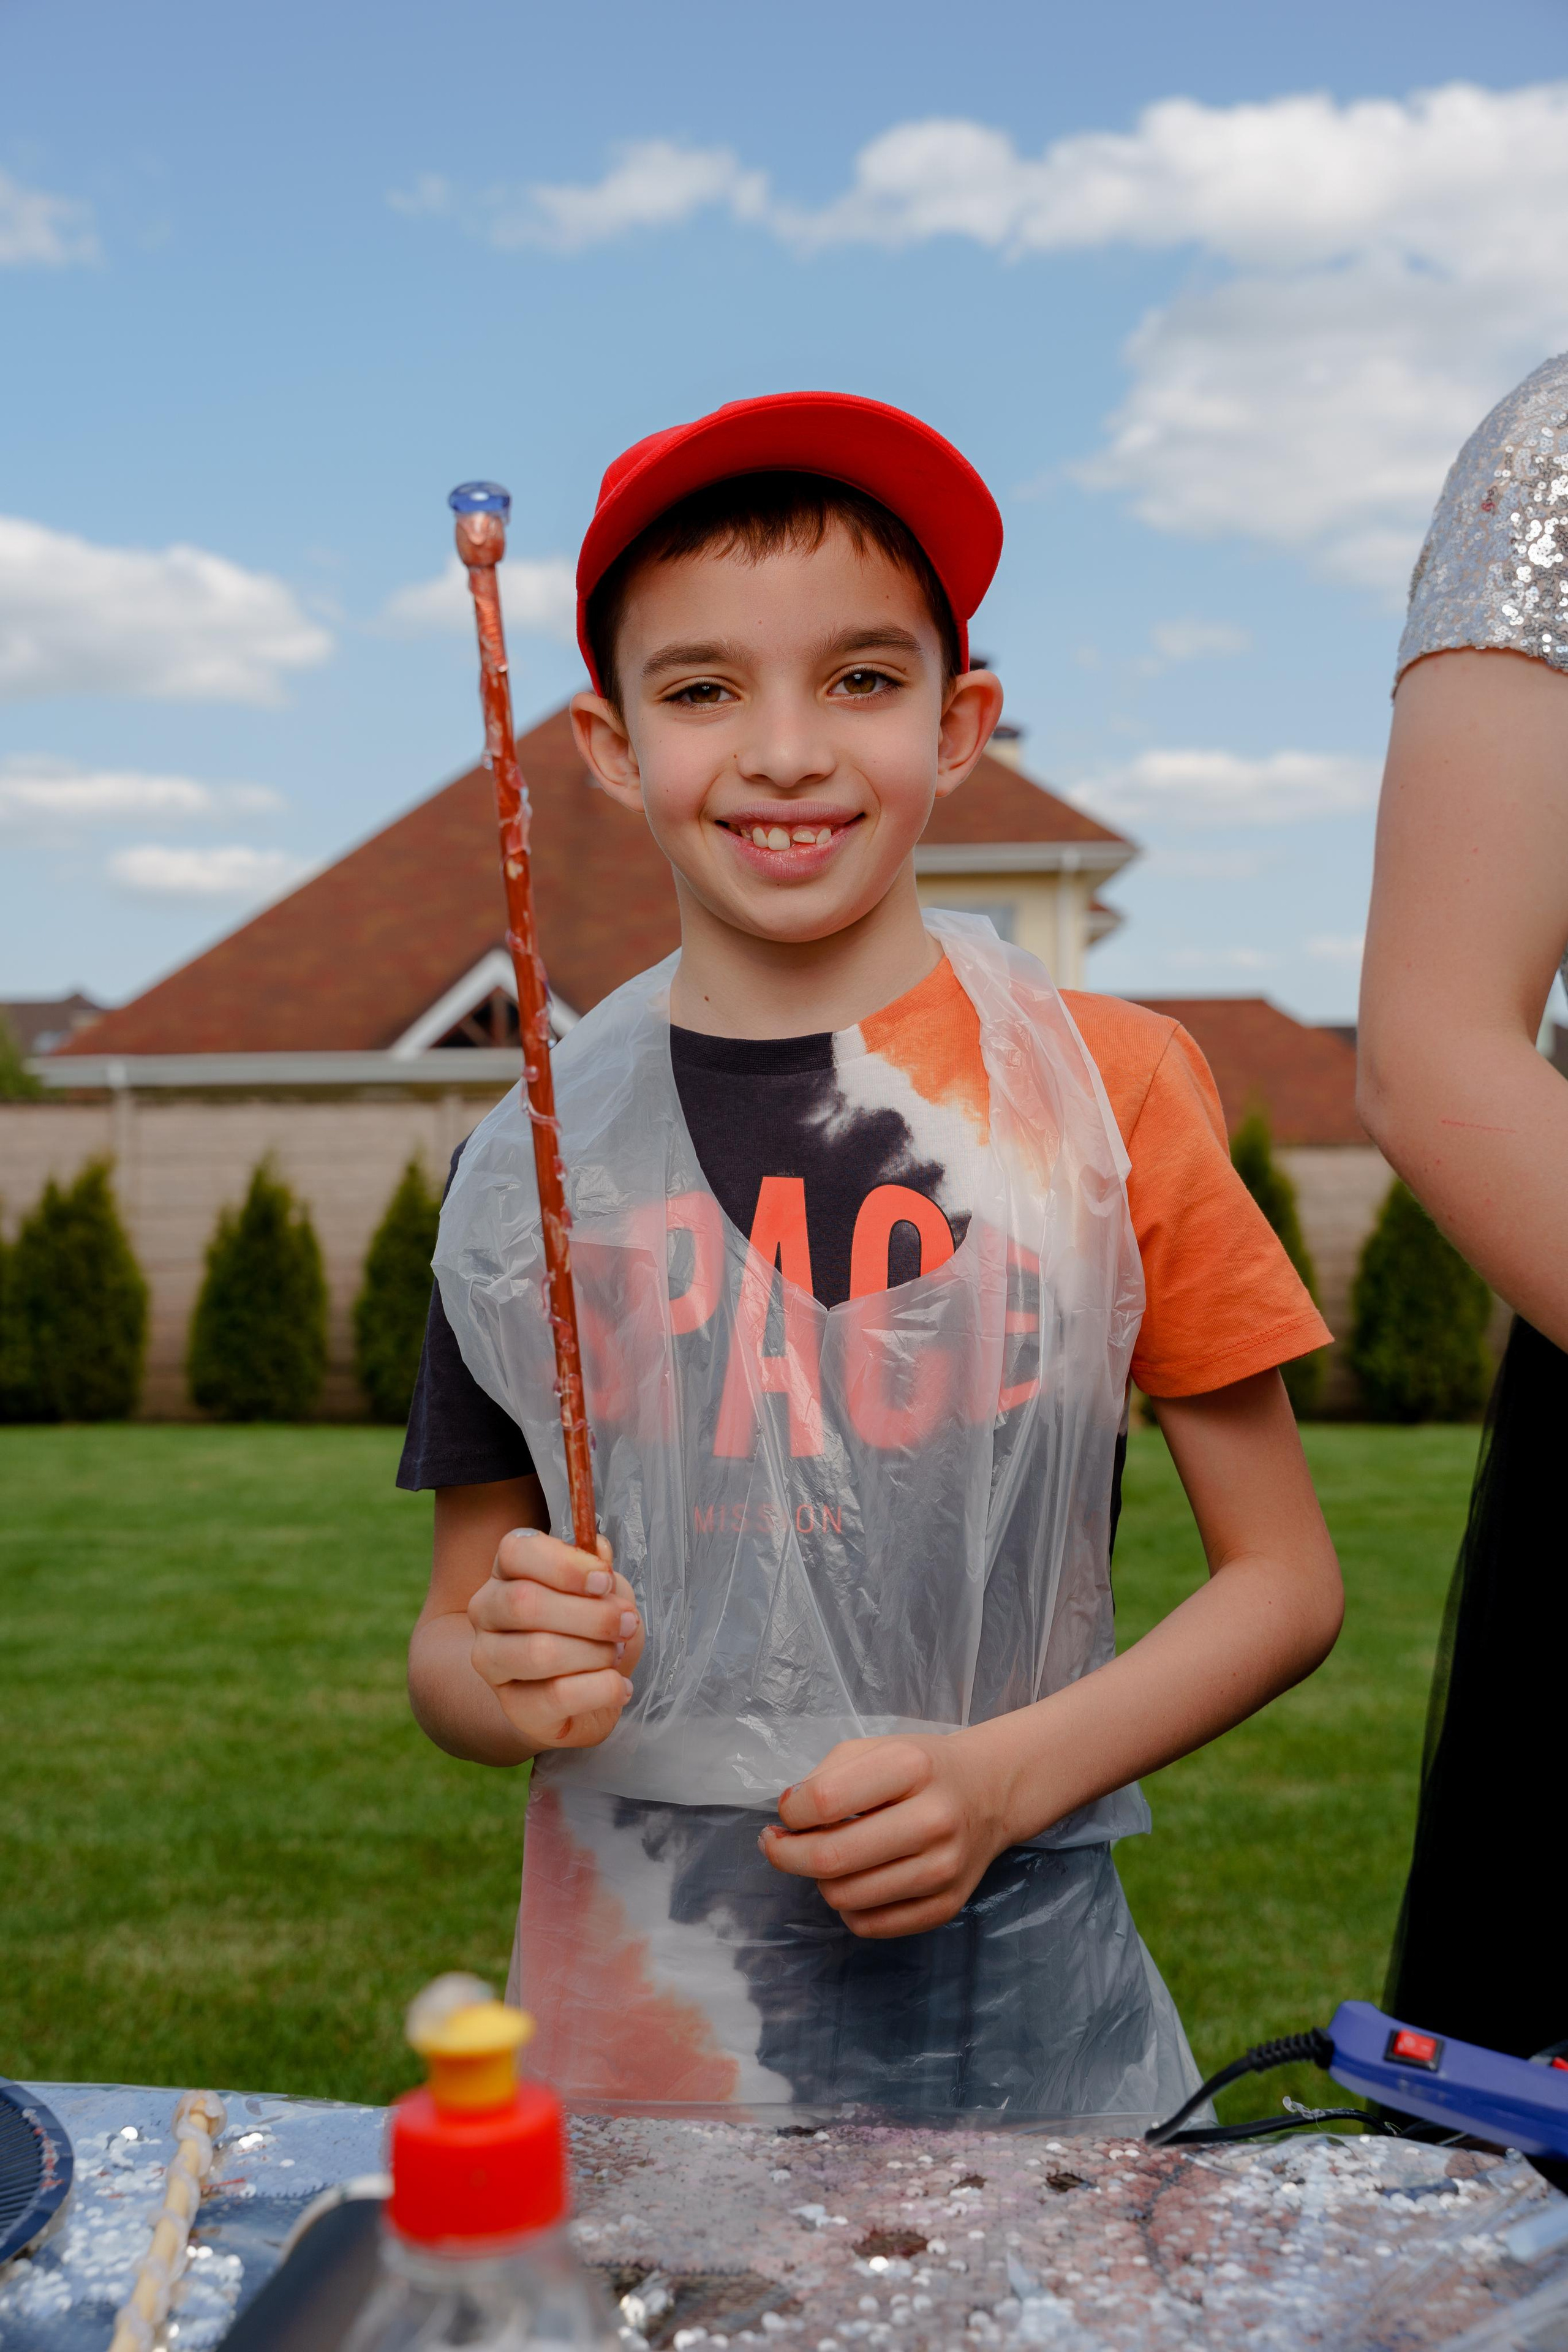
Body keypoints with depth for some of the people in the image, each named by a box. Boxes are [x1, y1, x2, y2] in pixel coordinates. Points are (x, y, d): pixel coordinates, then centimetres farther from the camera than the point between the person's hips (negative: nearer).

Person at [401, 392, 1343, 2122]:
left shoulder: (1108, 1087, -5)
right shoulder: (533, 1160, 0)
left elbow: (1284, 1577, 0)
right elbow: (452, 1636, 8)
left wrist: (1006, 1777, -13)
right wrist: (510, 1680, -13)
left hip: (1031, 2043, -1)